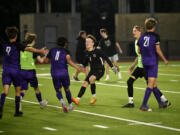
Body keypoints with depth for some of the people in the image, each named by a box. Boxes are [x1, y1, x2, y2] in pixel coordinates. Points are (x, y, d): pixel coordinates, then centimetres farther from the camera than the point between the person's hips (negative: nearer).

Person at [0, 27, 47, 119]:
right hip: (15, 70, -3)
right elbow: (28, 49, -24)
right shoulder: (17, 45, -10)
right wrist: (40, 51, -31)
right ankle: (17, 111, 16)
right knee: (17, 91, 11)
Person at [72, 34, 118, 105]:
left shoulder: (98, 51, -17)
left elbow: (106, 59, -12)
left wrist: (113, 67, -11)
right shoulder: (87, 53, 2)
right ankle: (77, 99, 1)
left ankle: (93, 97, -13)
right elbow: (85, 63, 16)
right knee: (85, 83, -4)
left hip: (100, 70, -7)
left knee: (91, 78, -31)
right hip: (92, 70, 7)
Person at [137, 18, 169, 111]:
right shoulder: (155, 36, -10)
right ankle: (144, 105, -11)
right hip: (153, 62, -7)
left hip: (144, 62, 7)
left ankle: (160, 103, 26)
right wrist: (164, 60, 0)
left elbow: (139, 50, 11)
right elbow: (158, 50, -12)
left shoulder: (142, 37, 7)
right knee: (151, 84, -5)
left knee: (154, 83, 16)